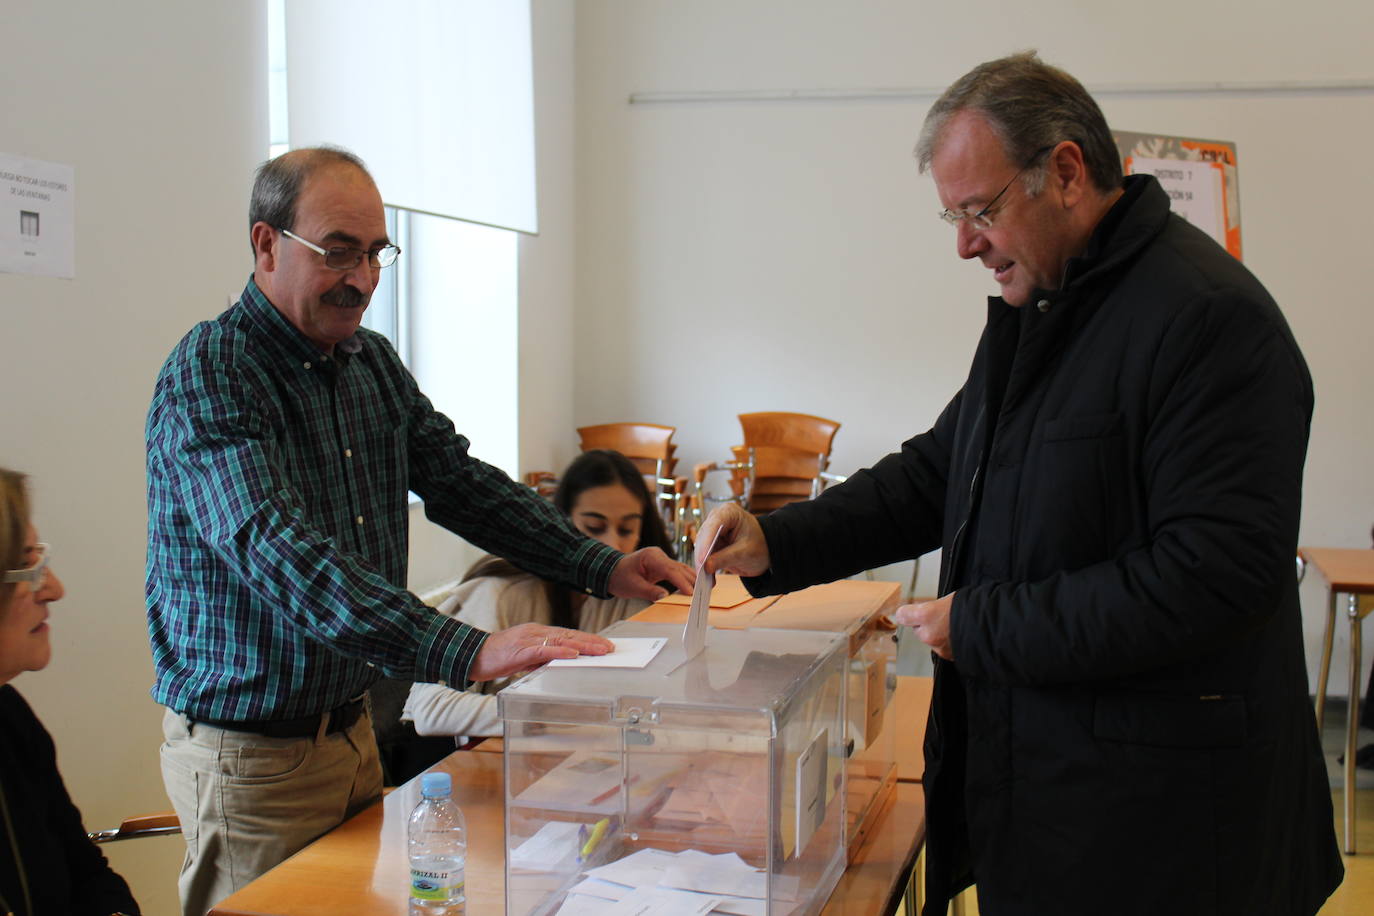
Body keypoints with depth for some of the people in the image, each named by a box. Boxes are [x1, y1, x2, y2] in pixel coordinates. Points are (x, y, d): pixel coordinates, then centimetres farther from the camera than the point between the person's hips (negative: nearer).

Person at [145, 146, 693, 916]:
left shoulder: (374, 363, 7)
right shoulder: (210, 374, -19)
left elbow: (460, 482, 11)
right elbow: (280, 552, -32)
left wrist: (601, 567, -3)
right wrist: (469, 653, -43)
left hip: (352, 728, 7)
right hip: (252, 756, -7)